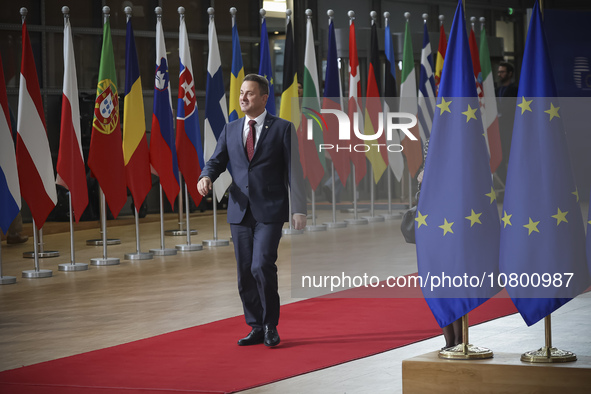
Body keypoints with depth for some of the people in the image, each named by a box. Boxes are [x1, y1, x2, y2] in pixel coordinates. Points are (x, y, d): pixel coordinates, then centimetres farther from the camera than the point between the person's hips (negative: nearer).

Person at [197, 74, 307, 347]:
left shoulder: (282, 129, 0)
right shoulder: (230, 130, 13)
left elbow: (294, 171, -2)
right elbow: (217, 161, 9)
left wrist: (299, 209, -9)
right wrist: (206, 177, -15)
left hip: (270, 212, -5)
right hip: (240, 212, 5)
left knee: (262, 266, -17)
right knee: (245, 274, 6)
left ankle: (270, 325, -1)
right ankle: (256, 328, 19)